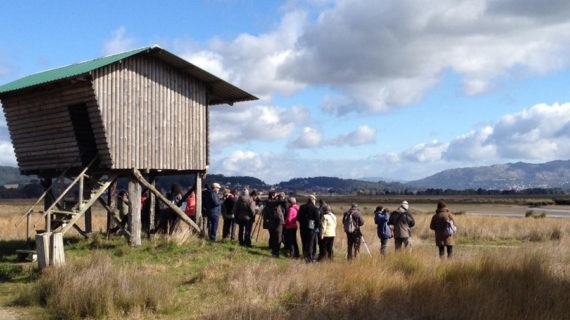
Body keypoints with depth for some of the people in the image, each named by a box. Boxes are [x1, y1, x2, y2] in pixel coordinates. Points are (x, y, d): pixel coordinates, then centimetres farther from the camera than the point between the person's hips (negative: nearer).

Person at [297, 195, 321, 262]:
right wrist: (318, 226, 6)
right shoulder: (315, 208, -8)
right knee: (310, 243, 2)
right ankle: (309, 258, 0)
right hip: (311, 227, -4)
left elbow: (298, 218, 8)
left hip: (303, 227, 4)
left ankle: (305, 256, 18)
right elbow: (317, 219, -9)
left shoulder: (302, 207, 6)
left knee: (304, 243, 13)